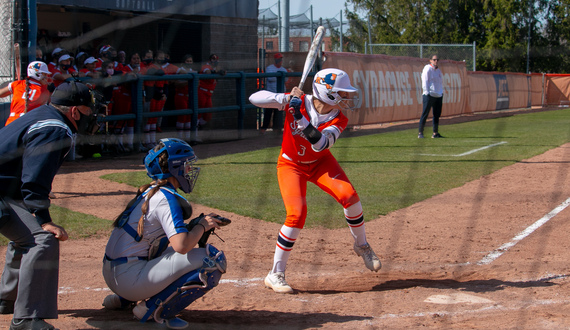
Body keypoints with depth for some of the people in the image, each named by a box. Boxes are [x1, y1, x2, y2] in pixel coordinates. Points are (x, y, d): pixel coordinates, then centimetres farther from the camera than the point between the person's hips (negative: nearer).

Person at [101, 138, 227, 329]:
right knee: (213, 259, -15)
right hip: (130, 277, -10)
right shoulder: (166, 198, -13)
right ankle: (154, 308, -9)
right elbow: (181, 245, -24)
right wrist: (202, 226, -6)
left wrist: (194, 227, 7)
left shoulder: (149, 192, 15)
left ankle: (123, 298, 18)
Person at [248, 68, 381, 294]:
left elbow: (320, 144, -35)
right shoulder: (298, 102, -23)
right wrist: (286, 98, -39)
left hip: (320, 162, 3)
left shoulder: (338, 120, -18)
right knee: (297, 214, -21)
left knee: (348, 195, -20)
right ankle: (275, 275, -8)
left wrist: (300, 117, -44)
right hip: (291, 165, -3)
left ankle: (361, 245, 7)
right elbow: (254, 98, -26)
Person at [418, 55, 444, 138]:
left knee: (437, 115, 6)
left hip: (438, 96, 7)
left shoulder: (438, 70, 19)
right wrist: (427, 92, -16)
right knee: (425, 114, -7)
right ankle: (420, 133, -6)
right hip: (429, 95, -7)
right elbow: (425, 82, -9)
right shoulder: (427, 69, -3)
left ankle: (435, 133, 11)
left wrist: (442, 94, 17)